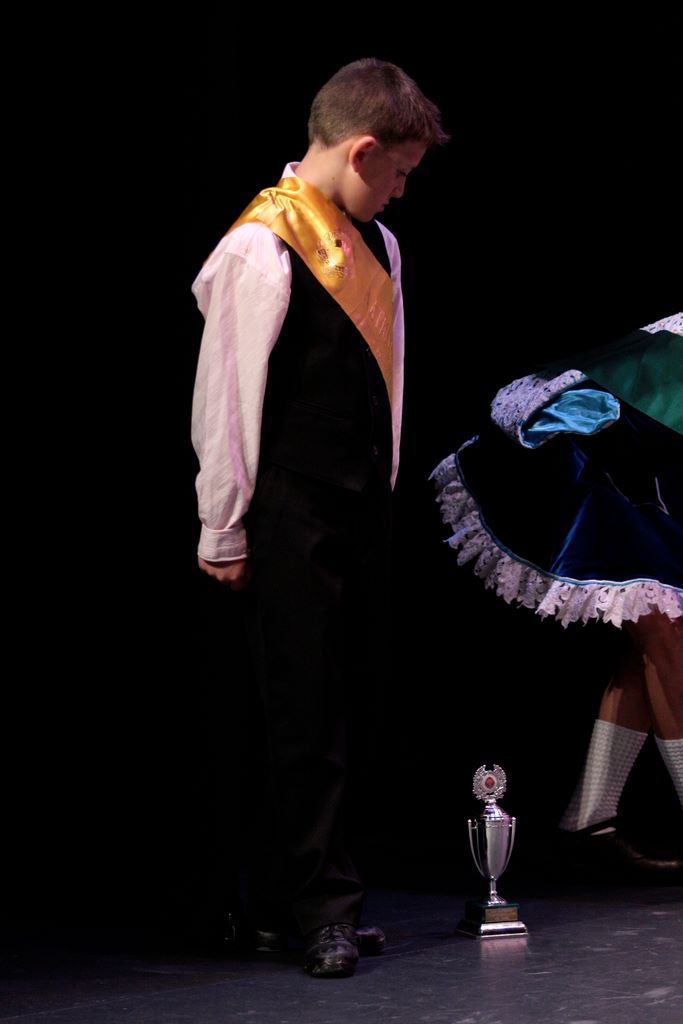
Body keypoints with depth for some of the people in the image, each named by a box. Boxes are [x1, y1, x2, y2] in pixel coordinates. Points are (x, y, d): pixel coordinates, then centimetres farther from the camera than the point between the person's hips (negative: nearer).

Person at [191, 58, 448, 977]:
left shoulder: (376, 244, 11)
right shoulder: (261, 250, -14)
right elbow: (224, 400, -12)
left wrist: (384, 488, 18)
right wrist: (223, 534, -9)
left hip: (362, 506, 8)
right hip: (290, 514, -8)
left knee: (346, 694, 10)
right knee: (307, 709, -2)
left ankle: (284, 900, 19)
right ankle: (322, 908, 7)